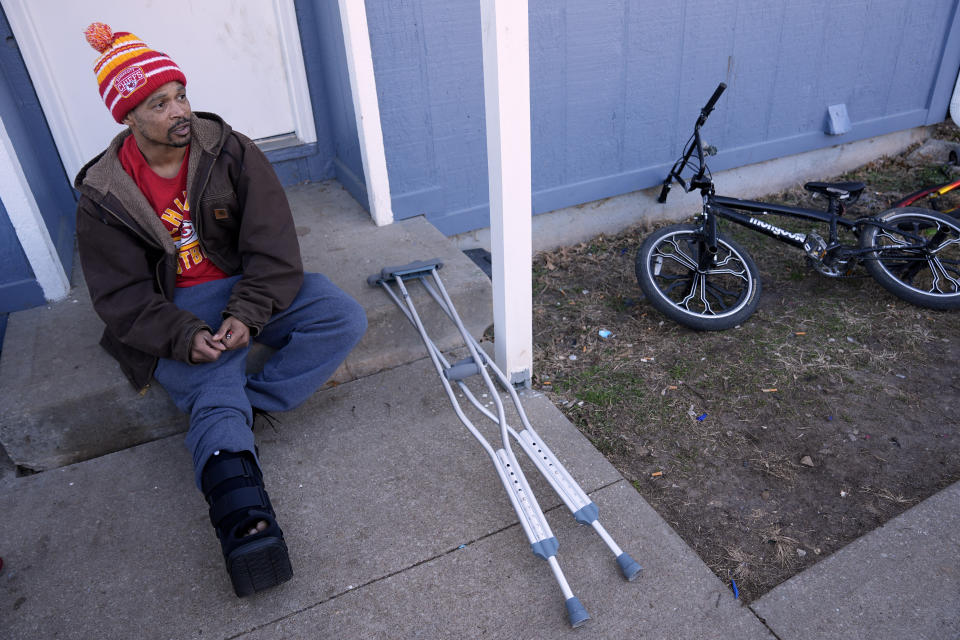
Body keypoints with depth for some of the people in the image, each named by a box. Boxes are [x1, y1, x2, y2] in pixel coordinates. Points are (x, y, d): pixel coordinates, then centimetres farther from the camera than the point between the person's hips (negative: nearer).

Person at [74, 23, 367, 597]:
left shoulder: (231, 152, -5)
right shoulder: (104, 196, -5)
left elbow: (274, 247, -10)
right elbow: (123, 296, -7)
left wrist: (247, 313, -24)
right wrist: (183, 336, -25)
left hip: (253, 290, 3)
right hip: (179, 311, -2)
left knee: (344, 317, -21)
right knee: (215, 391, -29)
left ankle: (242, 404, -26)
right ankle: (246, 521, -45)